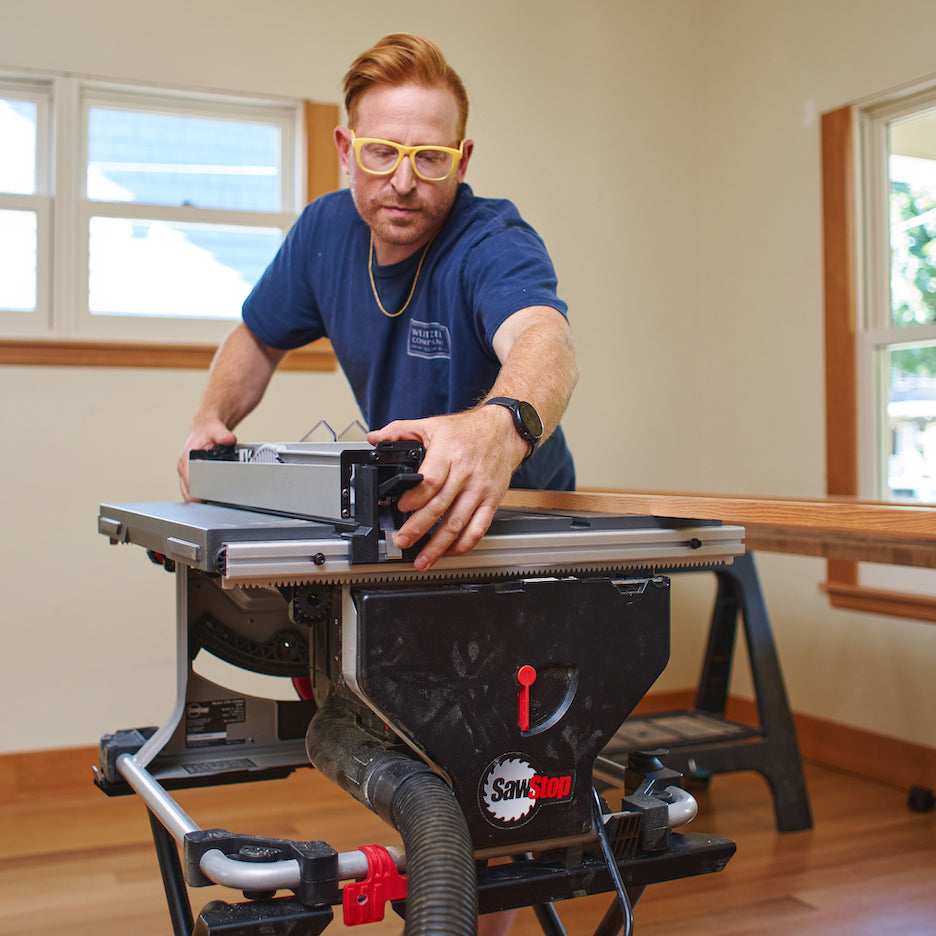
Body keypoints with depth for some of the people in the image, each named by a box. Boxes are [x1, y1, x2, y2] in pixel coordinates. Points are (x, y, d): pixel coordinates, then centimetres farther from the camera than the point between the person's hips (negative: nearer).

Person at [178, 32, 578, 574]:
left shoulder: (497, 245, -25)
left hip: (504, 512, -4)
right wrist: (211, 420, -9)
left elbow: (542, 336, -48)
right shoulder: (325, 229, -6)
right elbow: (258, 339, 11)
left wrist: (502, 425, -71)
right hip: (396, 512, 4)